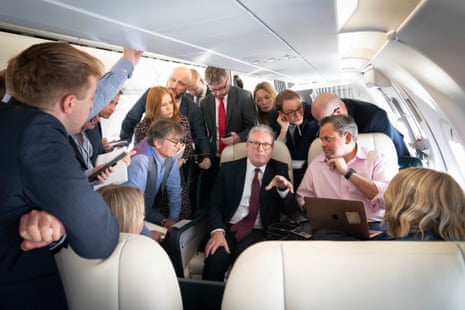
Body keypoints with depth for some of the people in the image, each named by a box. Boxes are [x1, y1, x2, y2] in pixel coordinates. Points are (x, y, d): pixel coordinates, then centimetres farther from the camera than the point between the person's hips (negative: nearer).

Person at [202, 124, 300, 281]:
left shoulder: (279, 170, 8)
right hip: (229, 228, 1)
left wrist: (283, 188, -18)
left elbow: (292, 211, 2)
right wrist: (218, 231, -14)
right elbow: (215, 205, 5)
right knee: (215, 259, -28)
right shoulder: (228, 169, 10)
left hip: (260, 233, -1)